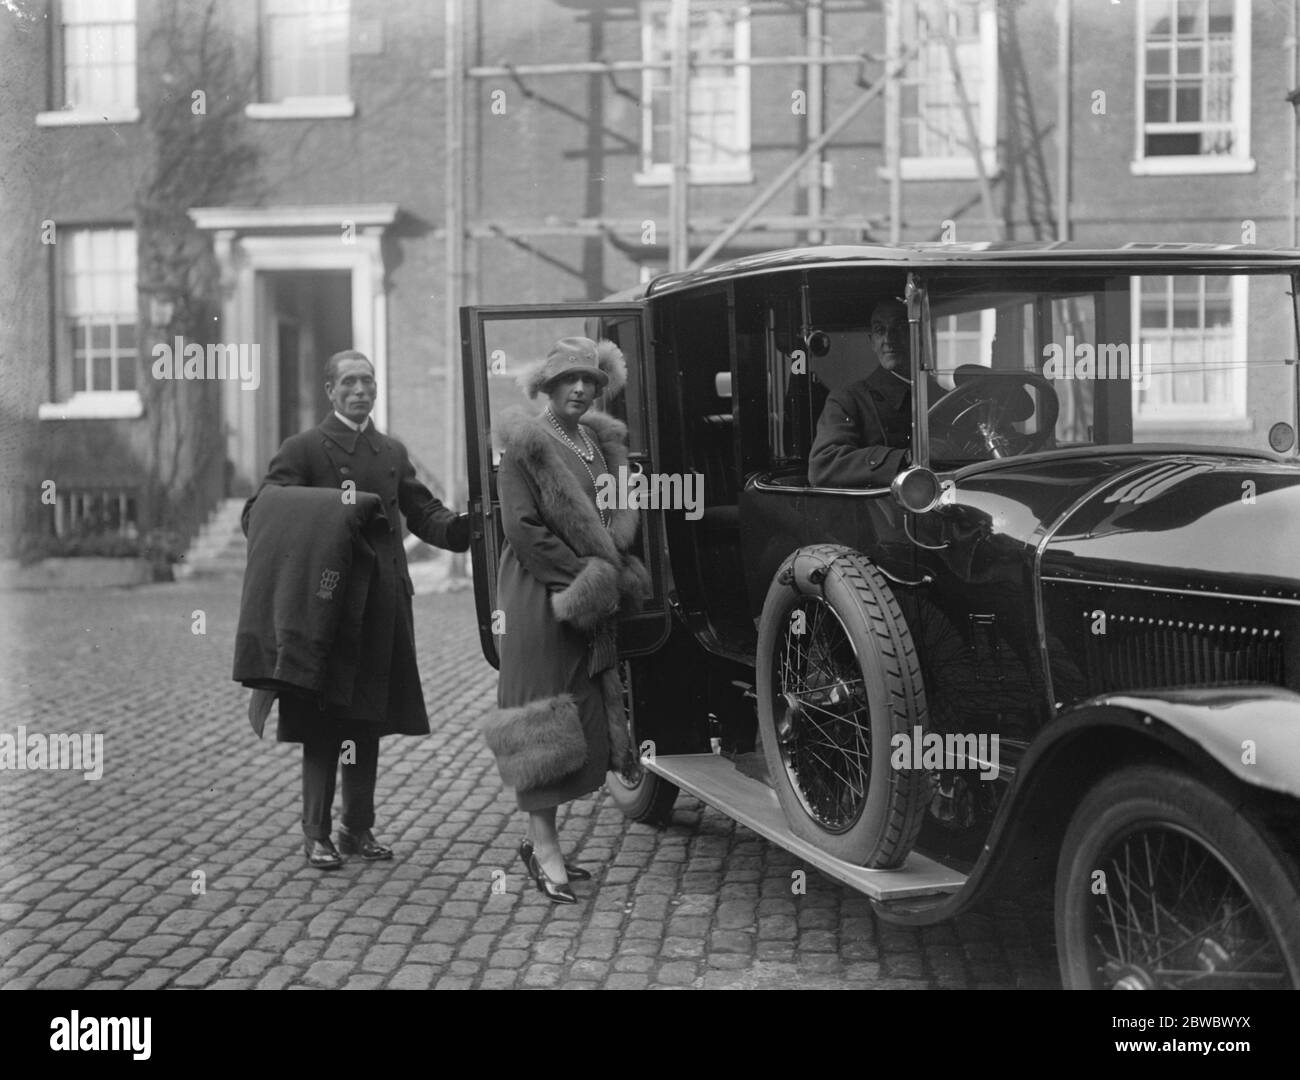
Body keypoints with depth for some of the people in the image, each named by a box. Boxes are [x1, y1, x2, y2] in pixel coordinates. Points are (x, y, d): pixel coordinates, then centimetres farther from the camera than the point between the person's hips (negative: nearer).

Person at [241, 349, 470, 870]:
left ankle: (359, 827, 22)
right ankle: (317, 834, 7)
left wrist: (463, 526, -9)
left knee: (369, 721, 11)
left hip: (383, 605, 5)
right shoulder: (303, 449, -2)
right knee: (321, 724, -2)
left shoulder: (393, 452, 16)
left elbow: (424, 515, 11)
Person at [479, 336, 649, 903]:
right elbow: (521, 527, -15)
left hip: (592, 605, 7)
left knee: (582, 721, 8)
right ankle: (544, 848, 0)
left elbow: (624, 514, 10)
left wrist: (604, 572, -8)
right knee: (544, 720, -5)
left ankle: (541, 840, 17)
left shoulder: (603, 441, 13)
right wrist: (583, 573, -14)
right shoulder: (525, 444, -8)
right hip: (539, 598, -7)